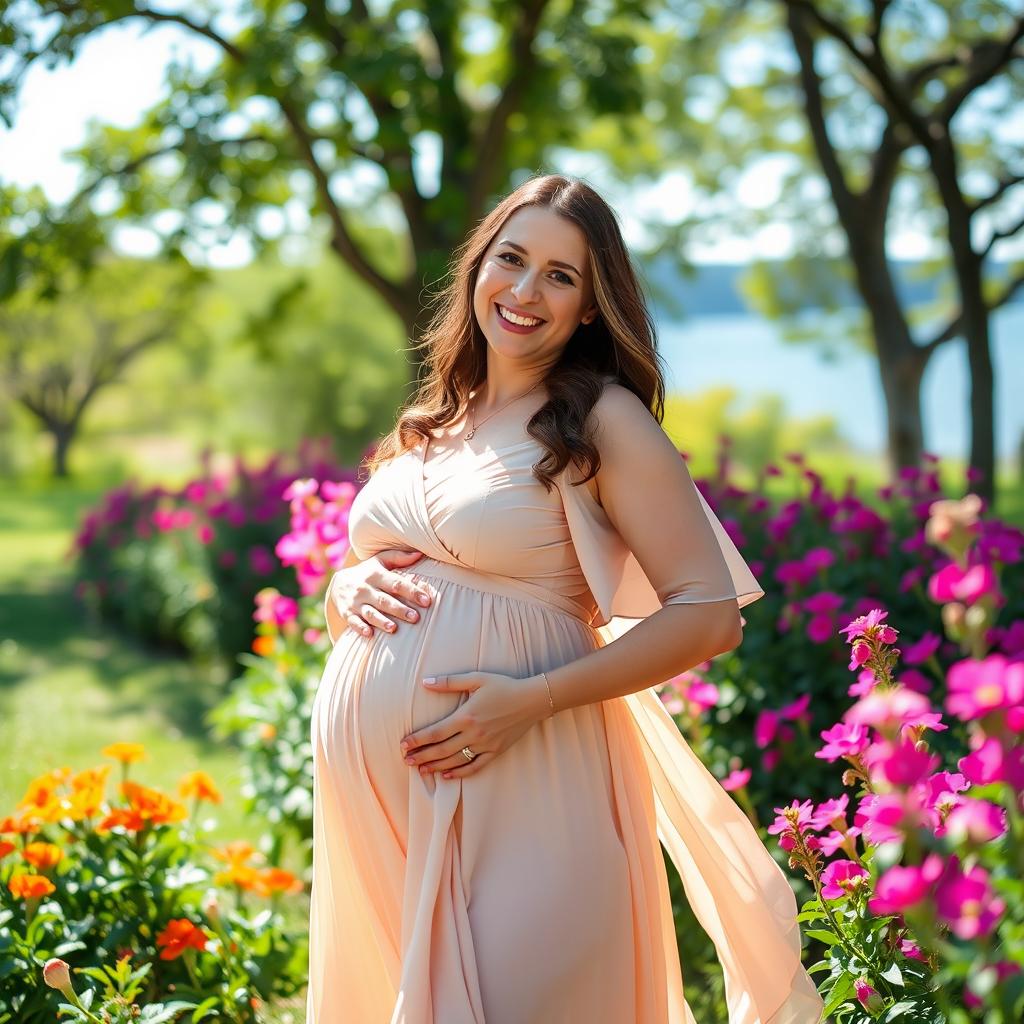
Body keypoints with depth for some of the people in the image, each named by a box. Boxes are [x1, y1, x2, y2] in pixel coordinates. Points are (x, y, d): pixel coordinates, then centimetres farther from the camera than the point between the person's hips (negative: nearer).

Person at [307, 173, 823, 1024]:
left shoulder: (605, 420, -4)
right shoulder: (427, 428, 15)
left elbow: (710, 615, -11)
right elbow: (347, 585, 22)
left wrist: (532, 699, -18)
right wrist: (351, 590, -2)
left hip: (515, 787, -6)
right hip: (370, 793, 6)